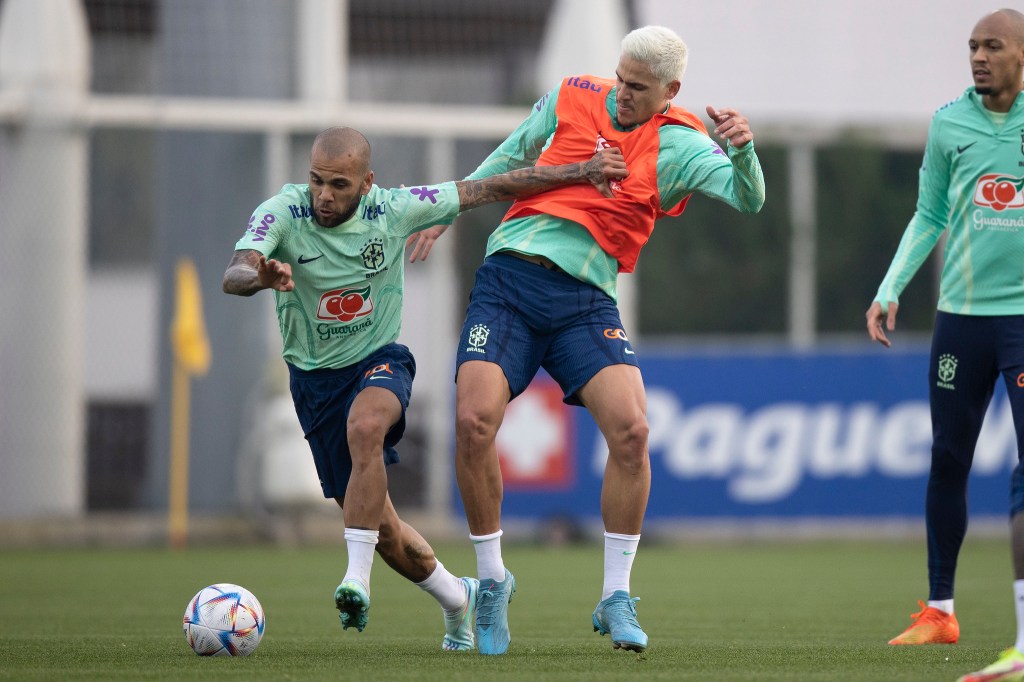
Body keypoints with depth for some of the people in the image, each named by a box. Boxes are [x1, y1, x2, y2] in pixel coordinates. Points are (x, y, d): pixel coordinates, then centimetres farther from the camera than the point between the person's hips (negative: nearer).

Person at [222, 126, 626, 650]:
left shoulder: (394, 210, -12)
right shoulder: (282, 213, -16)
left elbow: (489, 189, -4)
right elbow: (232, 277, -32)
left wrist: (580, 173, -5)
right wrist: (262, 277, -56)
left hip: (380, 358, -1)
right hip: (315, 375, 1)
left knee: (365, 426, -38)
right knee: (380, 527, 3)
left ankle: (357, 580, -38)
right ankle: (456, 598, 32)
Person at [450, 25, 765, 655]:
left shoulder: (676, 146, 2)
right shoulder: (570, 99, 9)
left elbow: (748, 199, -12)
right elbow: (512, 155, 26)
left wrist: (743, 150, -32)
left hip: (586, 300, -1)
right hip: (508, 277, 1)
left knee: (631, 429, -20)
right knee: (474, 422, -18)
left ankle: (616, 600, -5)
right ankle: (492, 579, 3)